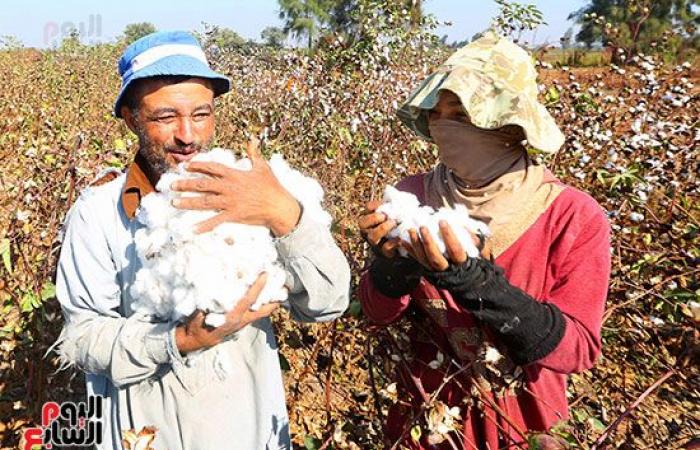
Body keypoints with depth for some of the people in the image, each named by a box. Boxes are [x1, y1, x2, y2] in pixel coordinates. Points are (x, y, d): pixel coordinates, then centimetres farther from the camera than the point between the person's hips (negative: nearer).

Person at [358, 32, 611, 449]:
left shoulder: (573, 216, -19)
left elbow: (578, 349, -21)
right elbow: (379, 313, -7)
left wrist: (474, 282, -34)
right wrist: (395, 260, -28)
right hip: (426, 414, 2)